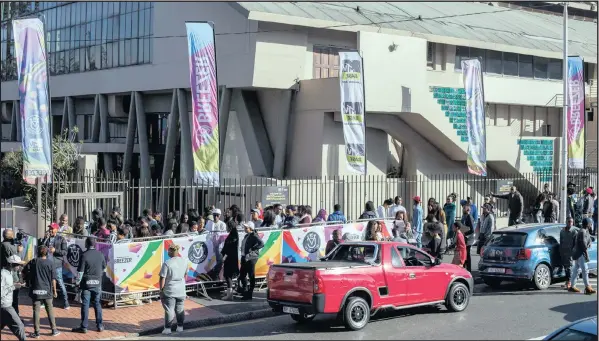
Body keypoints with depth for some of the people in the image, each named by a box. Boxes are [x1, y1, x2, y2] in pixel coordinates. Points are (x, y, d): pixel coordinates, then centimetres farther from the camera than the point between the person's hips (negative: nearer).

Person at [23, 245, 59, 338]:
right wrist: (54, 290, 4)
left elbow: (24, 273, -3)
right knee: (50, 310, 10)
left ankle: (36, 332, 4)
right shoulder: (50, 263, -5)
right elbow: (53, 278, -5)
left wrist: (27, 281, 16)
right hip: (47, 290, 0)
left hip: (35, 290, 0)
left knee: (36, 311, 4)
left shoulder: (33, 262, -3)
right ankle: (54, 330, 13)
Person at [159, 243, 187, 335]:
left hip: (169, 291, -5)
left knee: (169, 310, 4)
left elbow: (162, 278, -15)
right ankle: (180, 327, 23)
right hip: (181, 290, 5)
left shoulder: (167, 264, -19)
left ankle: (168, 328, 9)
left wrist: (161, 289, -4)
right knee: (180, 309, 16)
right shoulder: (184, 261, -2)